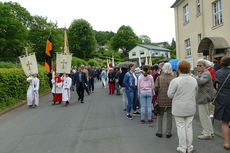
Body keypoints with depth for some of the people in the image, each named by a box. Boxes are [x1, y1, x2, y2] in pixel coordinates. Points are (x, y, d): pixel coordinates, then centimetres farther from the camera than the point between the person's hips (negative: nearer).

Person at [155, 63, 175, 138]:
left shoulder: (159, 77, -8)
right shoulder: (173, 78, -7)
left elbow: (156, 88, -12)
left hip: (161, 100, 0)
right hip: (170, 100, 0)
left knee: (160, 115, 13)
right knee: (169, 116, 11)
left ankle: (159, 132, 18)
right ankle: (168, 133, 18)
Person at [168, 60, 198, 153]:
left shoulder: (175, 81, -17)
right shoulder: (194, 80, -1)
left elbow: (170, 95, -11)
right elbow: (195, 94, 9)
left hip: (179, 108, -4)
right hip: (191, 108, 4)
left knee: (181, 127, 7)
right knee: (189, 126, 14)